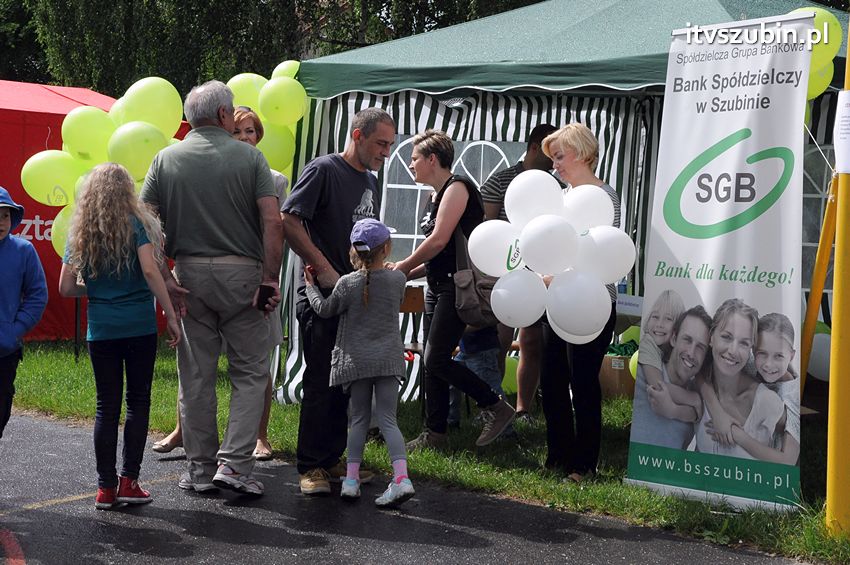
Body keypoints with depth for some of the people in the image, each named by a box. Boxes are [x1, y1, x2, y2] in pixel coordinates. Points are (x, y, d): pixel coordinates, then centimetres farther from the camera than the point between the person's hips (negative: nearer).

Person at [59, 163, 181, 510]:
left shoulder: (80, 233, 7)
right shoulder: (136, 223, -3)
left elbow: (66, 287, 5)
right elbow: (150, 270, -15)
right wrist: (171, 315, -12)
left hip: (100, 329, 3)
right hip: (139, 325, -3)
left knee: (106, 406, 7)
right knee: (138, 402, 7)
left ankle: (106, 487, 8)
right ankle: (129, 481, 6)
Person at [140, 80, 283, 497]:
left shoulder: (166, 159, 5)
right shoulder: (249, 156, 0)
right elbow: (272, 222, -10)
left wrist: (165, 279, -1)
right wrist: (270, 278, -7)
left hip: (190, 274, 2)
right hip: (241, 273, -2)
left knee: (196, 376, 10)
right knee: (250, 372, 7)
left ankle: (200, 469, 16)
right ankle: (234, 463, -3)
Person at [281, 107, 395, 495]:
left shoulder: (371, 182, 17)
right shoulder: (324, 170, -9)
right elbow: (288, 221, -17)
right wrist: (324, 269, -17)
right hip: (321, 295, -8)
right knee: (320, 383, -4)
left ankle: (332, 459, 21)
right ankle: (310, 466, 4)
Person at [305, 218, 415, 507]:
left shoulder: (347, 283, -6)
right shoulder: (398, 279, -2)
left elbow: (325, 309, 6)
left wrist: (310, 285, 22)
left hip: (356, 360, 0)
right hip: (388, 358, 1)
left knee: (359, 419, 11)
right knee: (387, 419, 1)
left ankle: (351, 477, 7)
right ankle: (401, 476, -13)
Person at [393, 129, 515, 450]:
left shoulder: (457, 187, -11)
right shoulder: (436, 196, 18)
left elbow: (439, 240, -20)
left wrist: (404, 267, -8)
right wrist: (410, 274, 6)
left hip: (459, 286, -10)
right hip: (438, 286, 10)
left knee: (437, 360, -12)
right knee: (432, 362, 8)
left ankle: (497, 408, -1)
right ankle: (434, 435, 15)